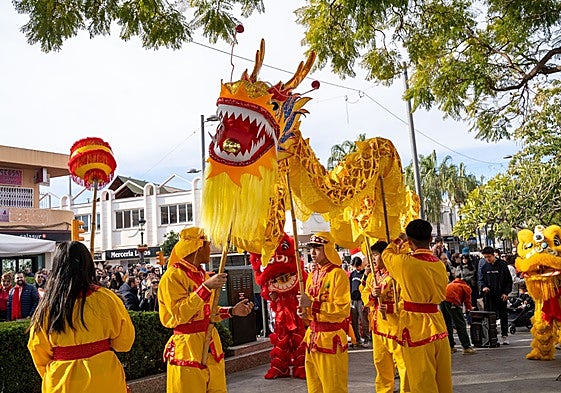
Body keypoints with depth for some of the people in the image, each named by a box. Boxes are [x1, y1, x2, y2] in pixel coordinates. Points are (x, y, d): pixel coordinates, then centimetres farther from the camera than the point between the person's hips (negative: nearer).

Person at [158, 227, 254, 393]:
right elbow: (180, 314, -22)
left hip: (211, 346, 8)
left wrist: (232, 311, 8)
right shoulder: (173, 276, -12)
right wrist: (206, 287, -26)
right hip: (188, 350, -7)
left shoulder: (203, 275, 14)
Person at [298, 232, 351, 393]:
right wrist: (305, 312, -1)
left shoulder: (338, 274, -12)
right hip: (313, 337, 7)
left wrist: (312, 304, -21)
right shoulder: (312, 275, 12)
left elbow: (343, 309, -18)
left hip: (331, 338, -7)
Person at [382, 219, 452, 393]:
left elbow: (386, 254, 9)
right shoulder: (440, 265, 2)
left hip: (415, 326, -5)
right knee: (443, 378, 17)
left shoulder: (404, 262, -13)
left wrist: (399, 241, 27)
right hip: (437, 323, 5)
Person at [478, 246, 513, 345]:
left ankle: (504, 336, 16)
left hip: (501, 295, -2)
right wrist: (483, 286, -8)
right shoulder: (484, 267, 6)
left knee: (503, 316, 7)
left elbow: (509, 280, -1)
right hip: (489, 296, 2)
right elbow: (481, 279, 13)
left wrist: (506, 292, -8)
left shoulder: (502, 265, -3)